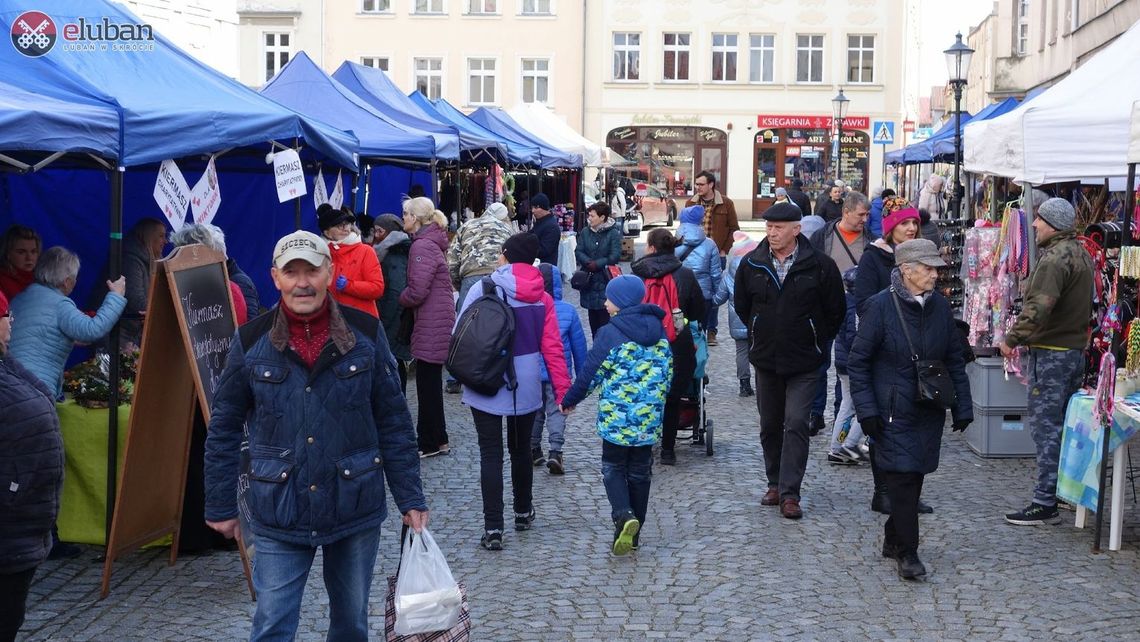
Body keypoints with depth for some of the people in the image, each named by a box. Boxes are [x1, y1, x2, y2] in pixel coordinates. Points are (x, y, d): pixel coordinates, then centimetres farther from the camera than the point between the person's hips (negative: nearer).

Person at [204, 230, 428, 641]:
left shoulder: (365, 333, -4)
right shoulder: (251, 341, -4)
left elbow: (393, 422, 1)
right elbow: (223, 429, 4)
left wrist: (411, 499, 0)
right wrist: (220, 507, 5)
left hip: (356, 511, 1)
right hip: (279, 517, -1)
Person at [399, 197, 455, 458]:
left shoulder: (422, 246, -17)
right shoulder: (431, 242, 14)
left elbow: (416, 292, -21)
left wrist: (399, 299, -3)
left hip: (431, 325, -10)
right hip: (437, 321, 10)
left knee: (427, 384, -1)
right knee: (430, 382, 16)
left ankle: (429, 443, 8)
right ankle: (437, 440, 24)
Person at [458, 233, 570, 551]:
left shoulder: (483, 290, -11)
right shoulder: (542, 298, 0)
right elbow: (552, 347, -2)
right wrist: (563, 388, 2)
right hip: (527, 387, 4)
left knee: (491, 454, 0)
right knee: (521, 450, 21)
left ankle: (493, 528, -5)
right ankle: (523, 513, 36)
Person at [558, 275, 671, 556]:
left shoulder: (611, 333, -13)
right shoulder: (658, 330, 5)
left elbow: (591, 373, -9)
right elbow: (667, 371, 13)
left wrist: (569, 401, 4)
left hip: (617, 416, -5)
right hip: (649, 417, 5)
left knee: (613, 468, 9)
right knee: (640, 472, 13)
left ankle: (624, 515, -15)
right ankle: (633, 534, 18)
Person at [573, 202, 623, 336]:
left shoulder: (613, 233, -6)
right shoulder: (585, 232, 7)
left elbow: (615, 256, -13)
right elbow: (578, 252, 0)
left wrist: (597, 264, -14)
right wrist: (589, 262, -17)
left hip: (605, 280, -5)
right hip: (589, 279, 5)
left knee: (605, 316, -7)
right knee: (592, 315, 11)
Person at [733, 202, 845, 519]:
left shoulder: (820, 265, -8)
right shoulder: (752, 264, 0)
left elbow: (836, 310, 2)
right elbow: (741, 305, 17)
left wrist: (816, 341, 6)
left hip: (804, 363, -4)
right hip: (765, 361, 4)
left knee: (796, 424, -10)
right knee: (770, 426, 12)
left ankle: (789, 493, -7)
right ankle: (775, 484, 25)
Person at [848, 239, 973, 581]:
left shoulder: (940, 306, 4)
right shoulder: (880, 306, -11)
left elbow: (955, 360, 13)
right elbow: (858, 361, -7)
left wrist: (962, 407, 9)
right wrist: (866, 408, -13)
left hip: (929, 412, 5)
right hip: (893, 413, -5)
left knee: (915, 476, 10)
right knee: (903, 478, -8)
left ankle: (894, 538, 29)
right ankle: (907, 553, 2)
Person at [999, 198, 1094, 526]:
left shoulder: (1054, 258, -19)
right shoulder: (1081, 254, 14)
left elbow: (1038, 308, -28)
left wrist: (1012, 339, -18)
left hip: (1051, 352, -10)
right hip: (1077, 348, 10)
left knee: (1046, 426, -7)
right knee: (1065, 424, 18)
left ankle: (1045, 504, -5)